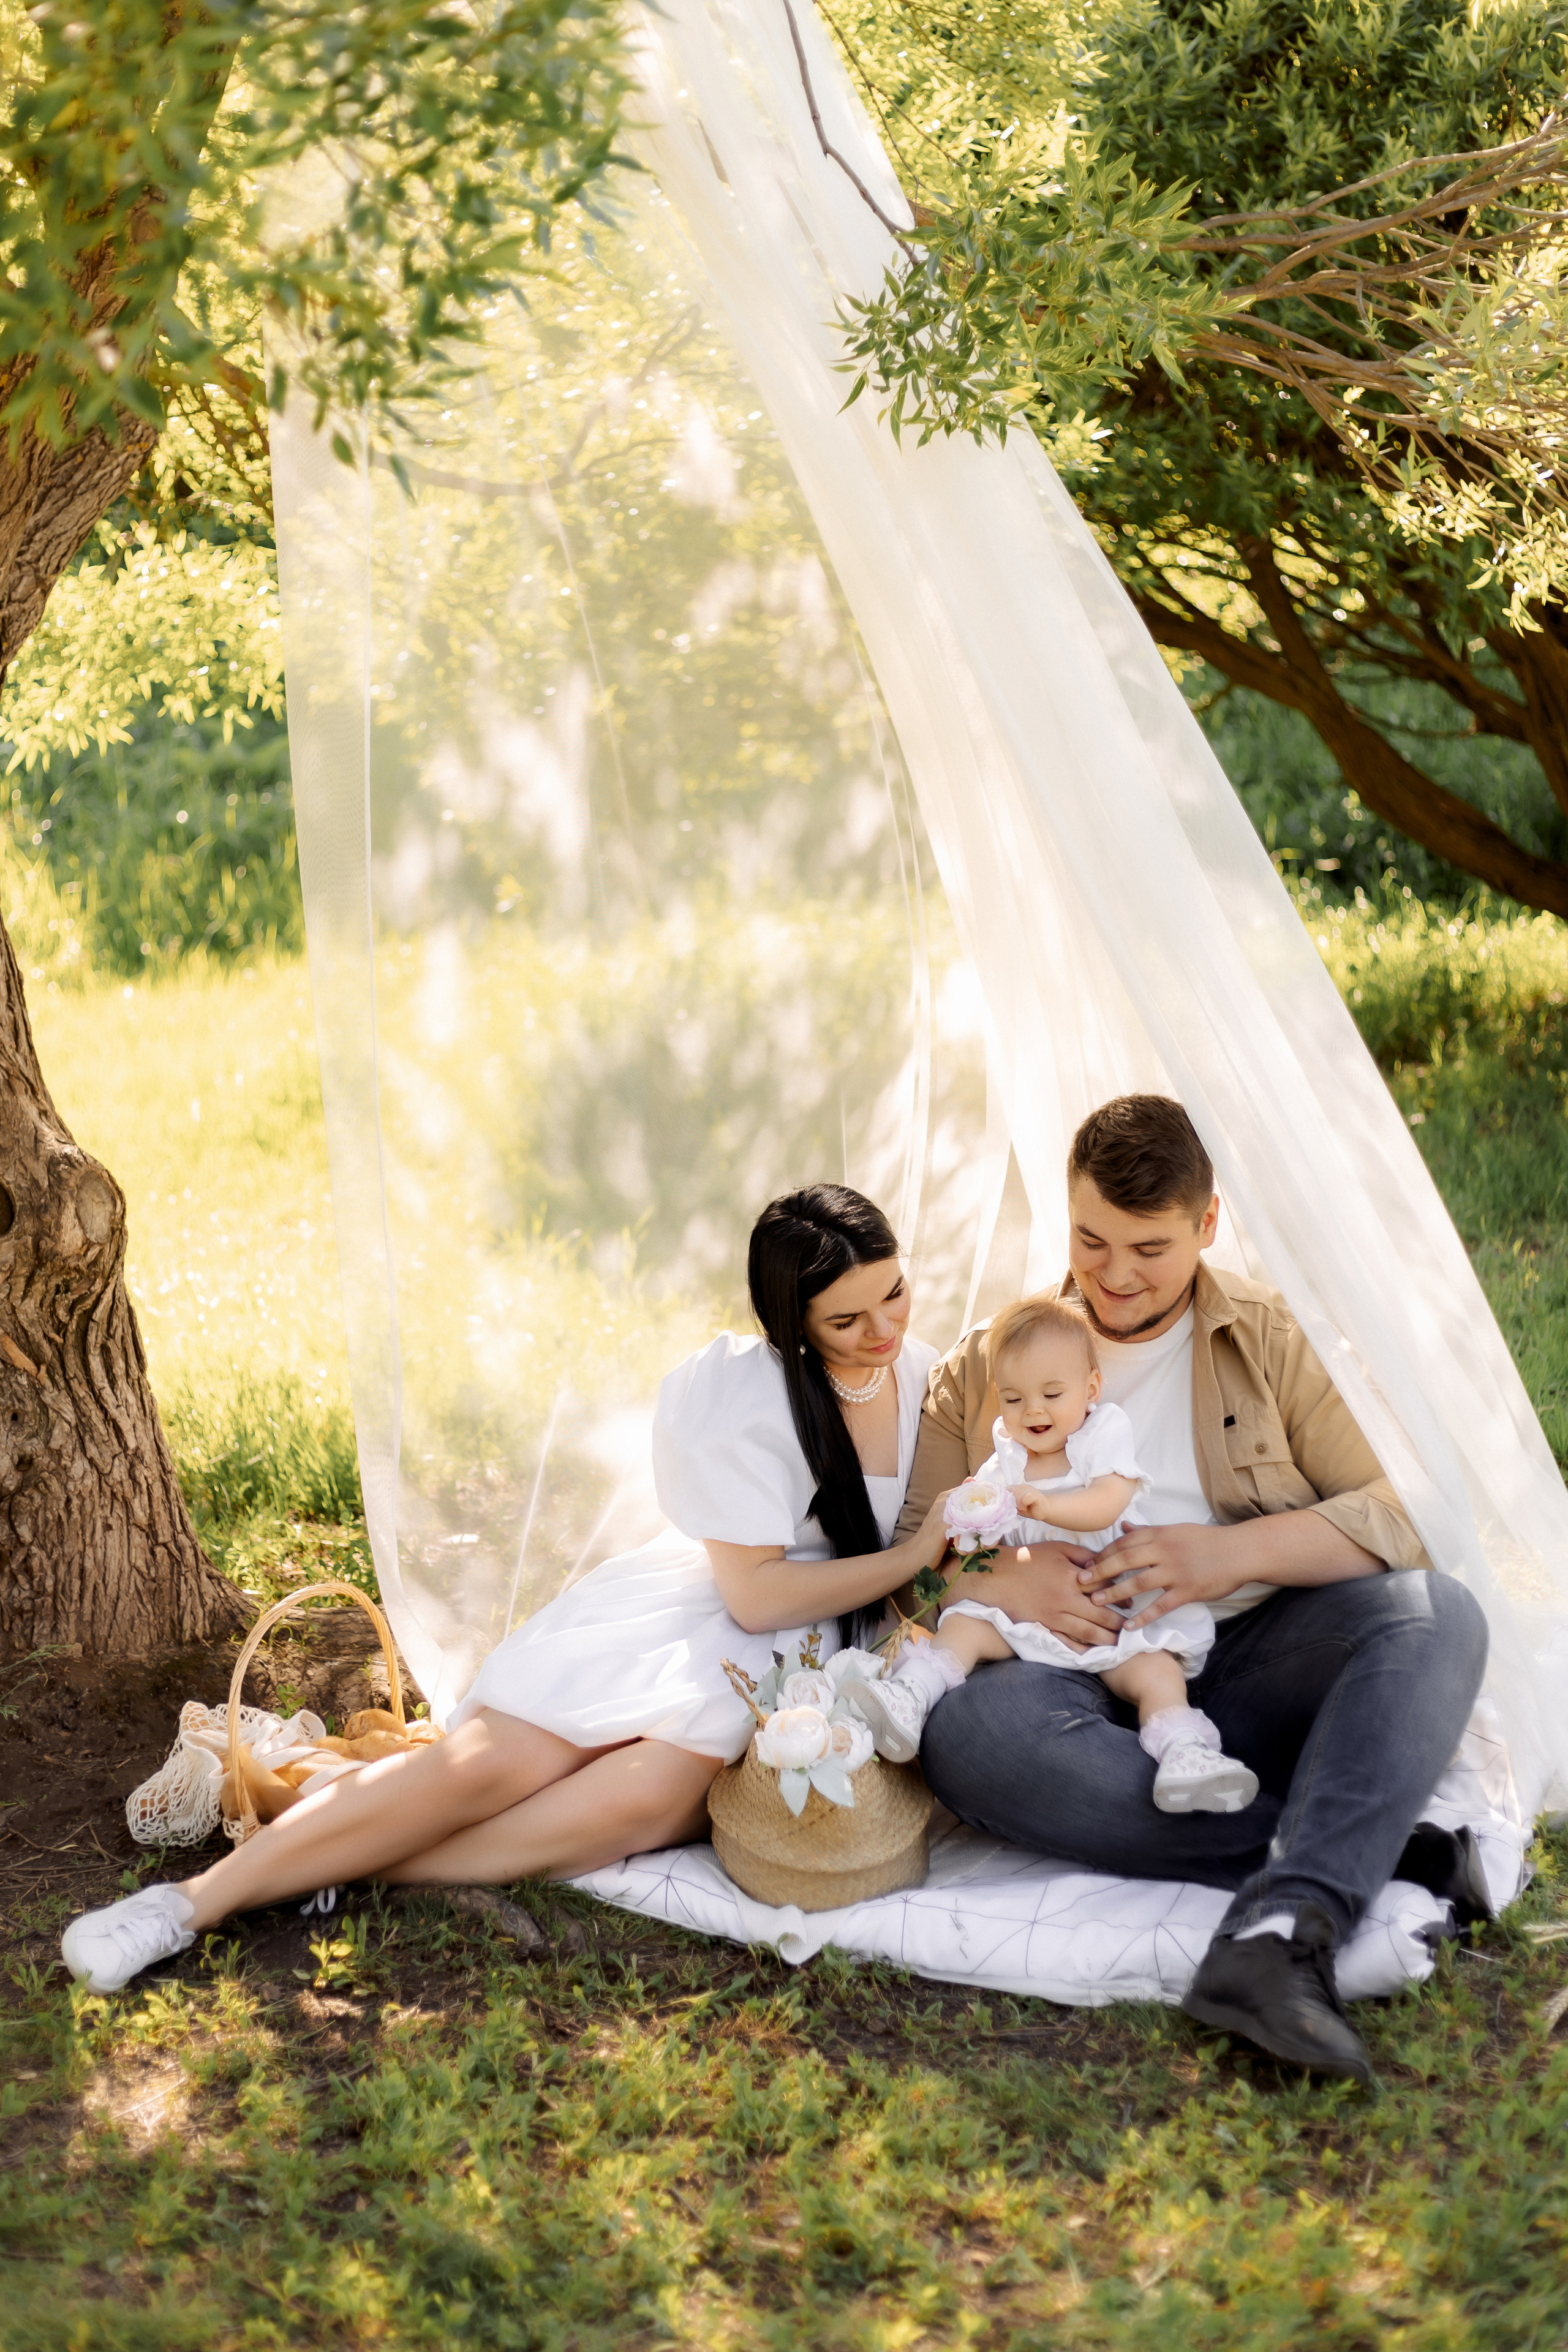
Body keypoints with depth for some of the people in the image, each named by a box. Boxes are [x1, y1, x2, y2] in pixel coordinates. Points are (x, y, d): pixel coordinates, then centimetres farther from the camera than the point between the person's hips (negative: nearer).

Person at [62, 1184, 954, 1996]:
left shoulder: (925, 1372, 3)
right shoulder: (742, 1393, -13)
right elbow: (755, 1593, -14)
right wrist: (914, 1556, -15)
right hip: (687, 1617, -2)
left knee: (645, 1800, -31)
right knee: (487, 1764, -24)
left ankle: (329, 1863, -26)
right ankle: (201, 1898, -17)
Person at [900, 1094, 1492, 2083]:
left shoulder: (1274, 1341, 11)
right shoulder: (984, 1367, 14)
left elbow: (1398, 1515, 1)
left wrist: (1231, 1554, -14)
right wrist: (1002, 1581, -14)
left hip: (1249, 1662, 0)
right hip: (1087, 1688, 0)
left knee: (1439, 1614, -28)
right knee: (968, 1726, -35)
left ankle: (1282, 1930, -45)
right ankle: (1387, 1854, -30)